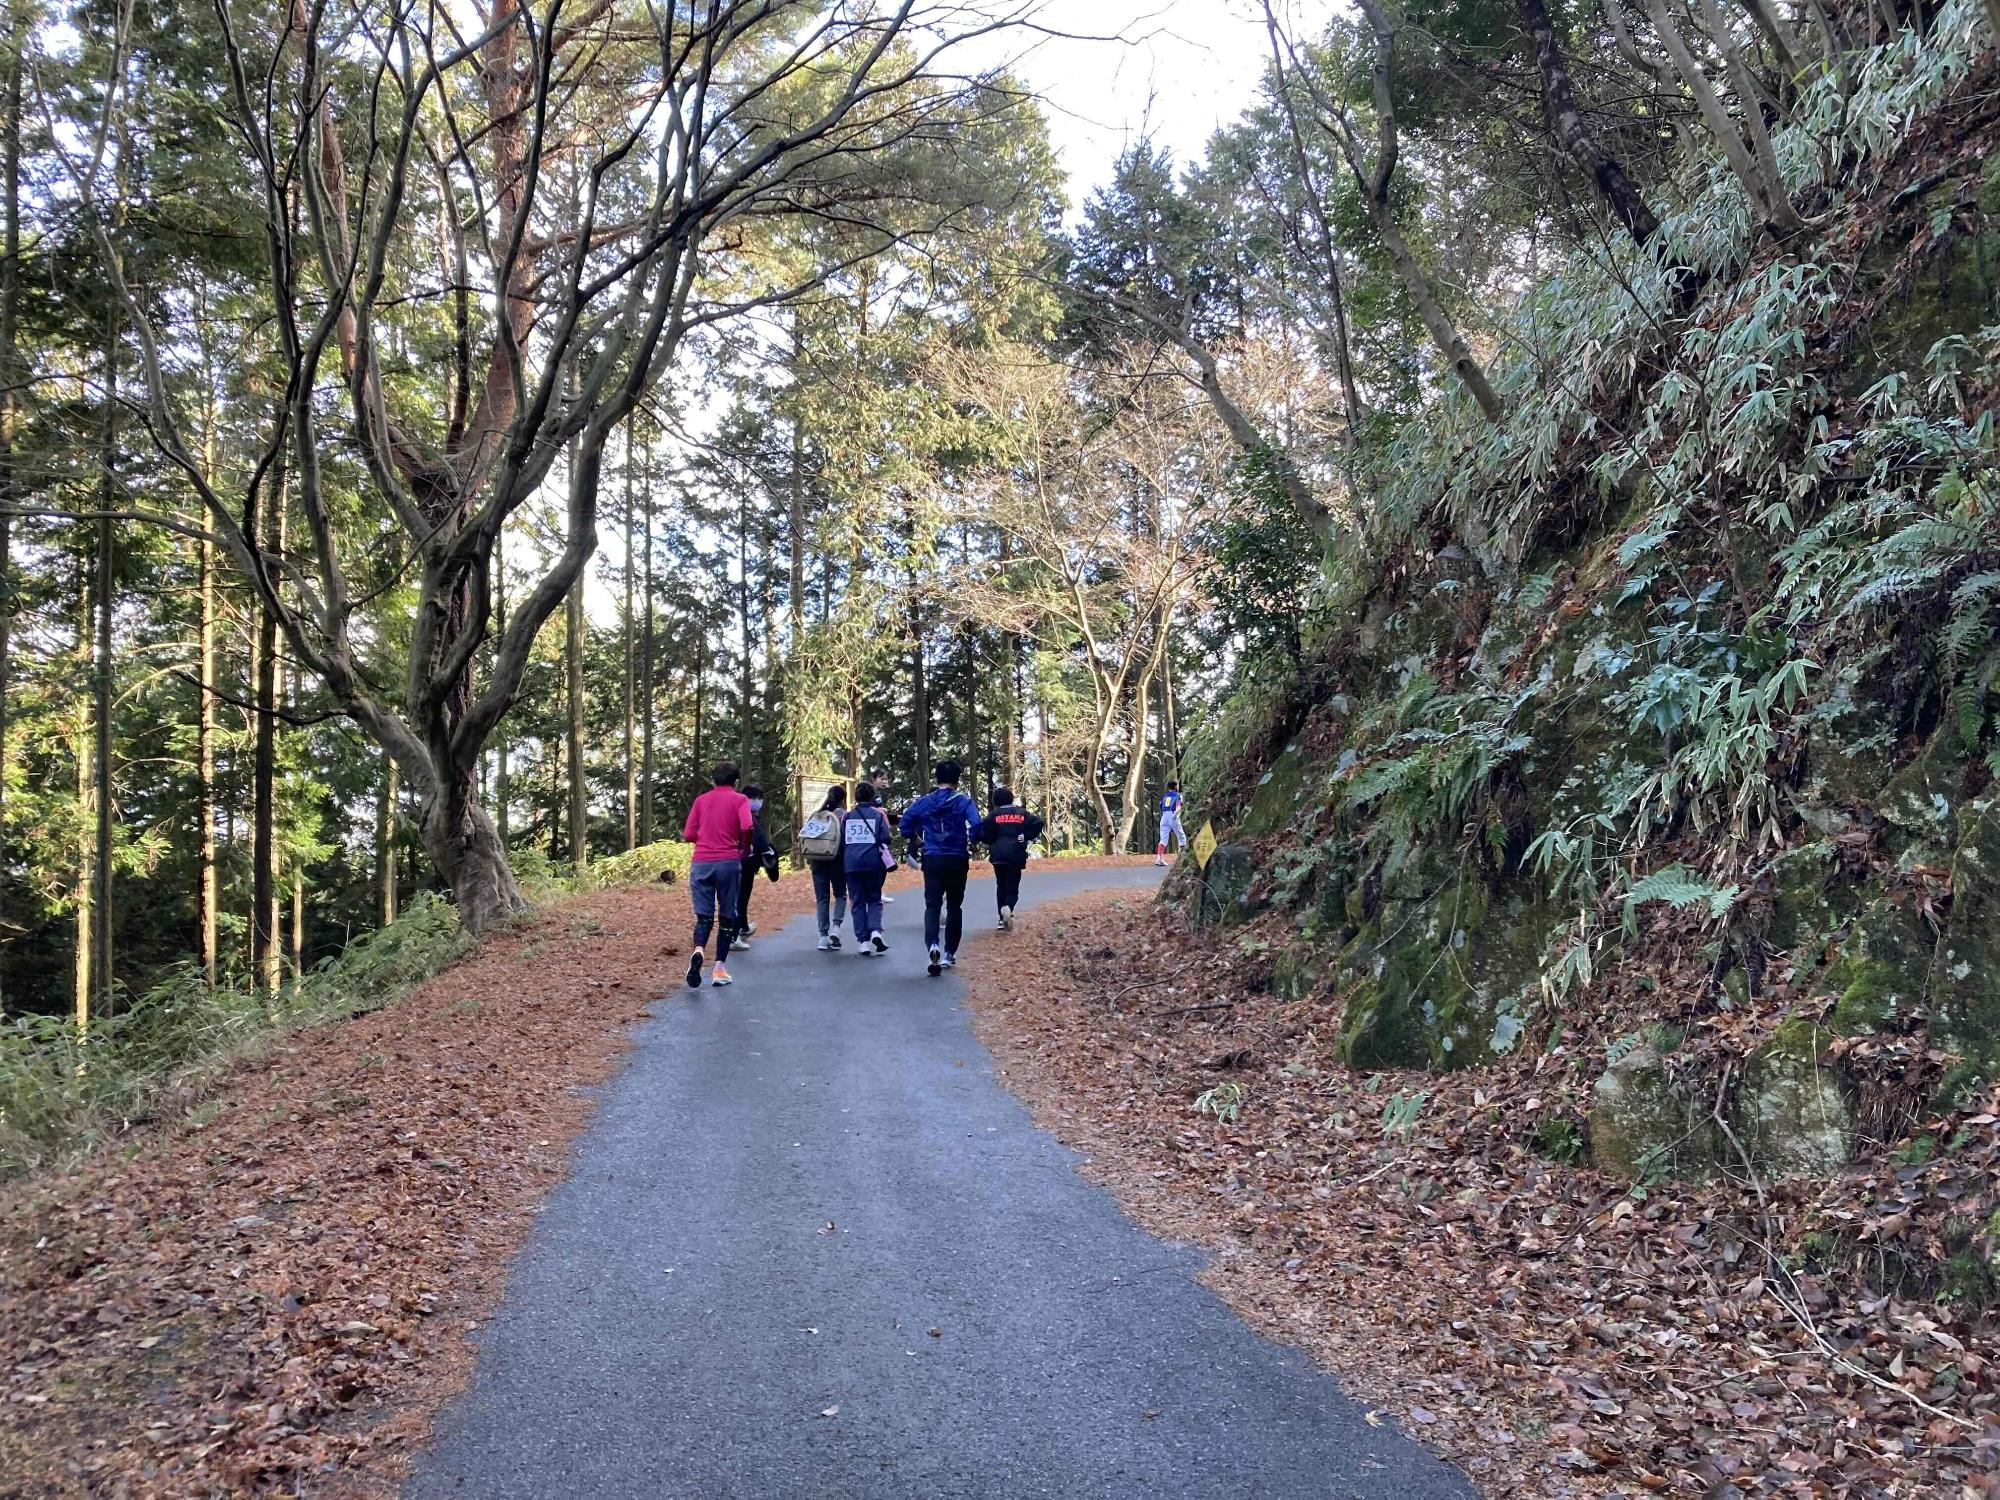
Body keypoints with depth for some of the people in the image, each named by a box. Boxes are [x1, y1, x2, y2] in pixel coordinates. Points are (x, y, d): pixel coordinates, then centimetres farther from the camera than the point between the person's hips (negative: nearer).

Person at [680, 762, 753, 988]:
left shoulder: (701, 800, 13)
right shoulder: (739, 799, 4)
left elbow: (688, 834, 8)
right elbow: (747, 827, -14)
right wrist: (745, 848, 3)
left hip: (701, 862, 2)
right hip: (728, 862, -2)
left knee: (704, 916, 5)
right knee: (727, 917, 9)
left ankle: (698, 950, -25)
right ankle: (719, 969, 5)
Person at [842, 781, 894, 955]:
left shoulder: (848, 816, 7)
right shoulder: (878, 814, 1)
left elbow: (841, 842, 10)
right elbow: (885, 838, -5)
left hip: (851, 863, 1)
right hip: (873, 863, -1)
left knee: (857, 902, 7)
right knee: (874, 899, 12)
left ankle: (864, 941, 1)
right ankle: (875, 930, -13)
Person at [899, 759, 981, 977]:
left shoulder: (924, 802, 2)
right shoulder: (964, 801, -5)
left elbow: (906, 821, -2)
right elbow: (976, 825, -17)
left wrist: (914, 839, 15)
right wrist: (972, 844, 1)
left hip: (932, 860, 1)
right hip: (957, 861, -1)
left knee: (932, 905, 1)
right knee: (954, 906, 14)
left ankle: (933, 944, -26)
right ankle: (949, 954, 16)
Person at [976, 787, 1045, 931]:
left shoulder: (994, 814, 3)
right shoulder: (1022, 813, 7)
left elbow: (983, 831, -11)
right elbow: (1038, 823, -5)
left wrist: (991, 842, 7)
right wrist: (1027, 838, 4)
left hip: (998, 855, 0)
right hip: (1016, 854, 0)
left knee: (1001, 885, 15)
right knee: (1012, 886, 4)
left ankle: (1002, 919, 9)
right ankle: (1008, 908, -27)